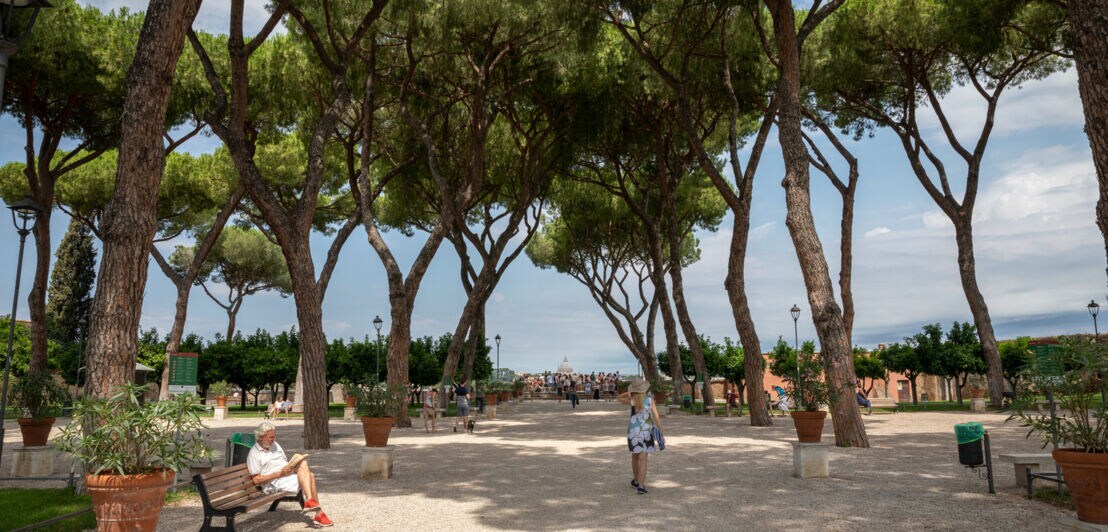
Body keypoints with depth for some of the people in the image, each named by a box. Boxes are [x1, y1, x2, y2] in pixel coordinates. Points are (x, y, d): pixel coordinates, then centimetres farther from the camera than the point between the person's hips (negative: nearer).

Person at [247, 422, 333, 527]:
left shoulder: (275, 445, 19)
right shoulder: (254, 454, -3)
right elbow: (256, 480, -9)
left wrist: (292, 466, -1)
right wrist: (280, 473, -16)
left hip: (288, 474, 7)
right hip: (275, 483, -7)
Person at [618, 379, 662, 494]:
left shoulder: (632, 401, -6)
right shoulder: (650, 400, -6)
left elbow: (619, 398, 12)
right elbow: (655, 416, -10)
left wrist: (629, 392, 3)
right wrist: (660, 430, -7)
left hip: (633, 431, 1)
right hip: (646, 431, -1)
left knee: (635, 457, 19)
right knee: (643, 459, -2)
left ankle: (636, 481, 36)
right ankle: (641, 485, -13)